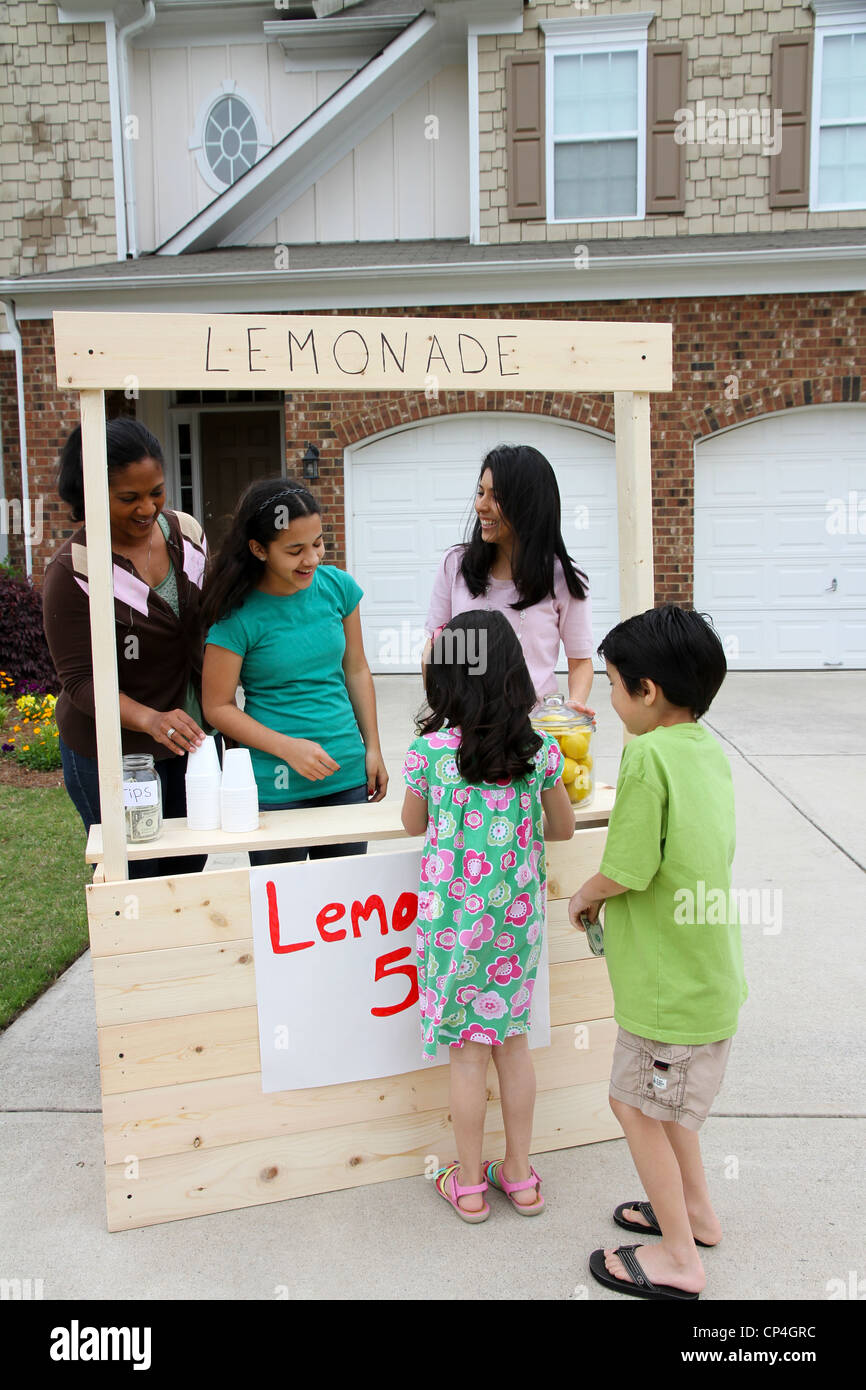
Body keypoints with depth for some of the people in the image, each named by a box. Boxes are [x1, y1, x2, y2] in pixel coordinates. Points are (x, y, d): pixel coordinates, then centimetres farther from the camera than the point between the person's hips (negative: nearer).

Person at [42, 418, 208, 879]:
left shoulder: (187, 531, -1)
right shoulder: (72, 571, -18)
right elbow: (80, 680, -18)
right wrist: (150, 719, -34)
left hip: (187, 737, 5)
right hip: (111, 751, -5)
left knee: (189, 868, 16)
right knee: (133, 880, 6)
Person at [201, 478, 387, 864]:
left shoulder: (337, 587, -1)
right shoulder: (238, 616, -13)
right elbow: (218, 706, -8)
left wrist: (372, 748, 8)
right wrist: (288, 748, -18)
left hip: (347, 777, 4)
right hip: (274, 788, -3)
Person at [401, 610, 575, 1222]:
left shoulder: (428, 751, -14)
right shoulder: (539, 751, -8)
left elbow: (413, 824, 3)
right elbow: (564, 828, 6)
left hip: (454, 915, -2)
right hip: (519, 915, 2)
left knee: (469, 1050, 10)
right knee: (514, 1039, 17)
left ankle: (469, 1184, 26)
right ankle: (520, 1174, 31)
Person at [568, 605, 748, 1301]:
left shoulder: (647, 754, -24)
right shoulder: (709, 748, 4)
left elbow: (628, 871, -23)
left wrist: (585, 894, -3)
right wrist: (608, 893, 13)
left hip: (670, 977, -9)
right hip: (706, 967, 9)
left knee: (637, 1105, 9)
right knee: (664, 1100, 26)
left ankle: (679, 1258, 23)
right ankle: (695, 1209, 42)